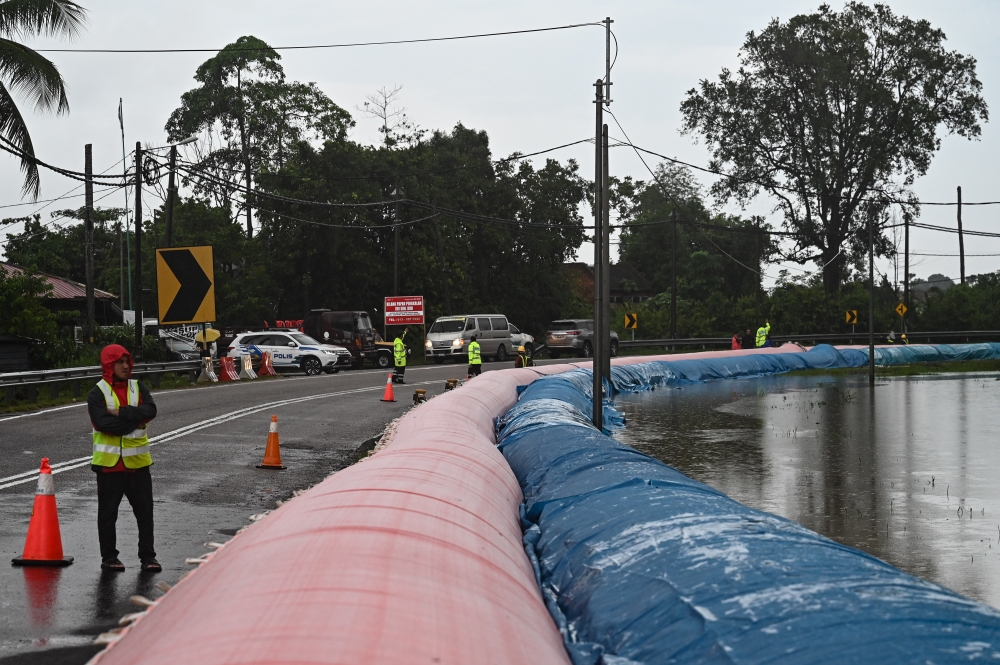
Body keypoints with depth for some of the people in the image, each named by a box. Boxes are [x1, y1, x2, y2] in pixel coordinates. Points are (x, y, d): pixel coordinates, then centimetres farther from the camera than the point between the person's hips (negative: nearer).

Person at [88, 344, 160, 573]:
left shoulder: (138, 388, 5)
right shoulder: (97, 393, -6)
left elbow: (150, 410, -11)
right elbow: (103, 423, -21)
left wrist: (122, 412, -20)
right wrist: (134, 420, -16)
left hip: (138, 461, 3)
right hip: (109, 462, -3)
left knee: (145, 510, 6)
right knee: (108, 512, 6)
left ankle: (147, 556, 14)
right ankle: (109, 557, 17)